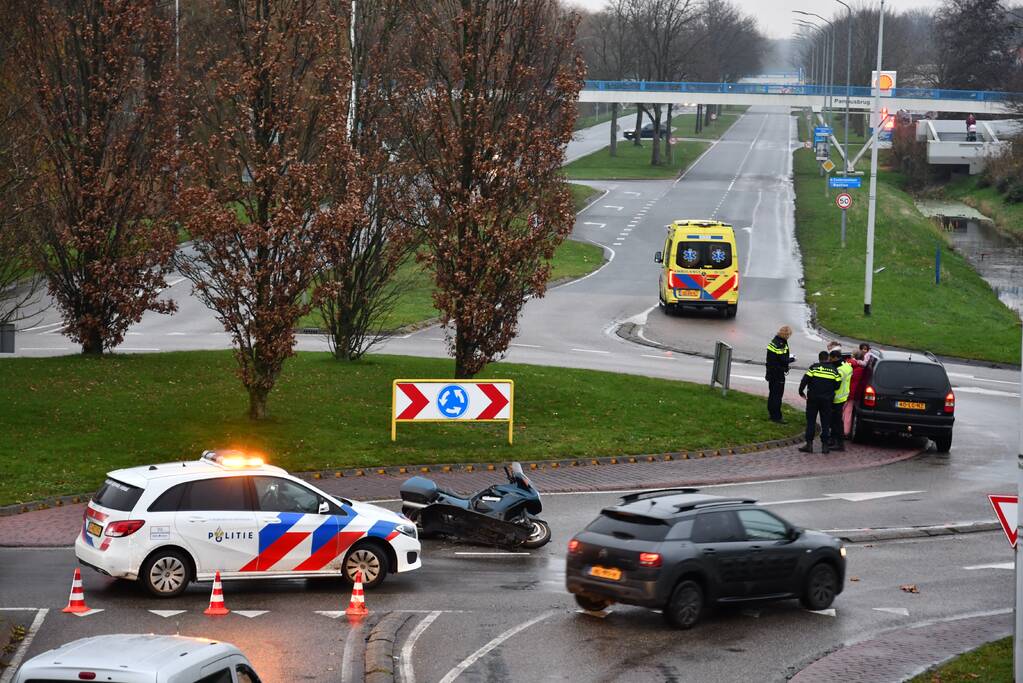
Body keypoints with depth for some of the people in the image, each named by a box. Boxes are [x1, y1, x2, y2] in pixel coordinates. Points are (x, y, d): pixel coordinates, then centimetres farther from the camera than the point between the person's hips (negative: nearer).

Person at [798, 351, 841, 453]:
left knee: (811, 421, 4)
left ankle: (809, 444, 0)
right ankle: (824, 445, 6)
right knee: (825, 422, 8)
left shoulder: (814, 367, -6)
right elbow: (837, 385, 3)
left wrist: (801, 391, 3)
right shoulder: (833, 370, 2)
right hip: (827, 399, 2)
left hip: (813, 399, -2)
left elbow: (805, 380, -9)